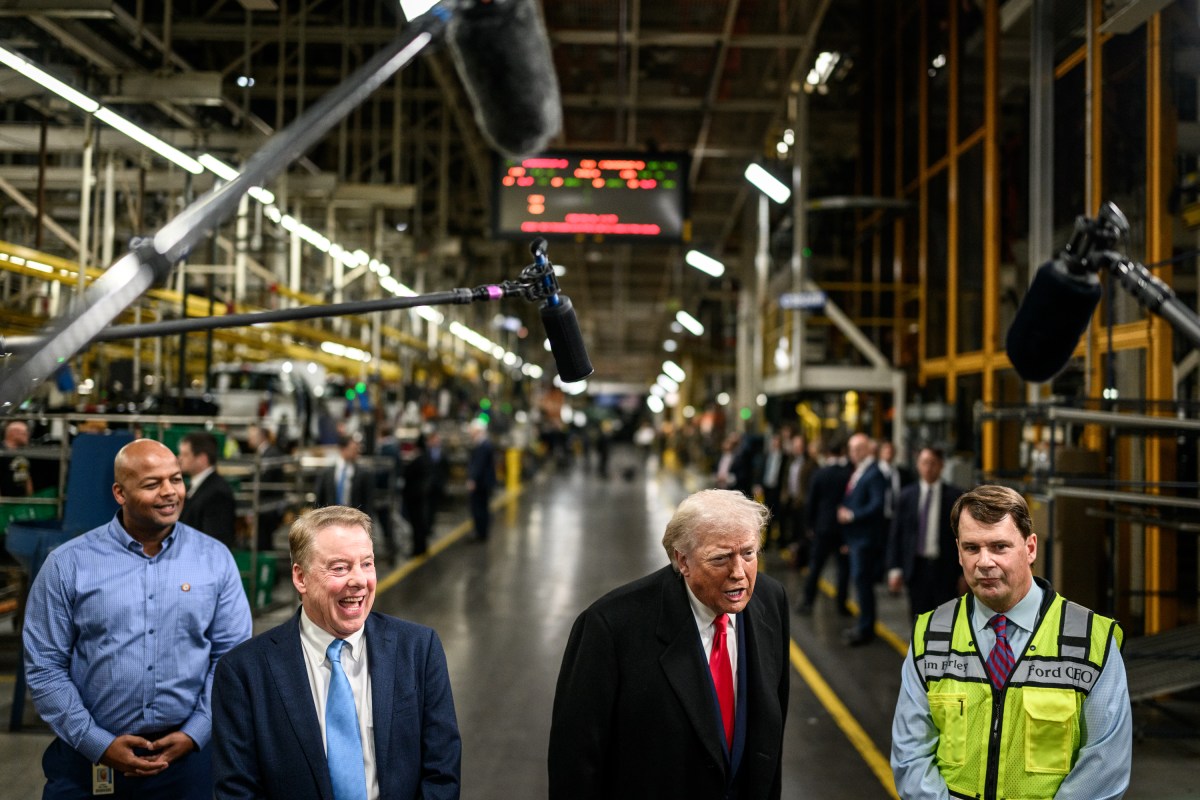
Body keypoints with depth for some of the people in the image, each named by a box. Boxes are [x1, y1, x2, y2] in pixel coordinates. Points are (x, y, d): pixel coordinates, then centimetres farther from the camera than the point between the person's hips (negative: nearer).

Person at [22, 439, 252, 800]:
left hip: (188, 754, 1)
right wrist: (98, 743, -9)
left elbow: (231, 657, 1)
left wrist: (195, 733, -7)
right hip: (88, 759, -1)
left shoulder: (215, 558, 0)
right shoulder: (68, 564, -3)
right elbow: (44, 666, -3)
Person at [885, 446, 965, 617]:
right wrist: (895, 569, 0)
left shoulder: (954, 495, 0)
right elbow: (896, 534, 7)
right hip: (916, 568, 2)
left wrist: (964, 572, -1)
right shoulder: (907, 496, 6)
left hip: (945, 570, -2)